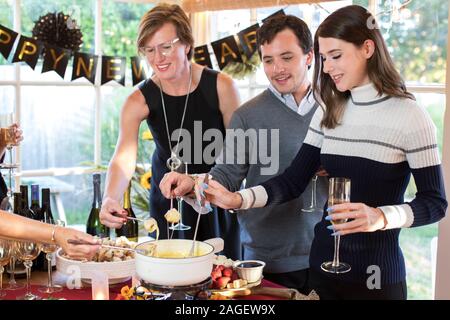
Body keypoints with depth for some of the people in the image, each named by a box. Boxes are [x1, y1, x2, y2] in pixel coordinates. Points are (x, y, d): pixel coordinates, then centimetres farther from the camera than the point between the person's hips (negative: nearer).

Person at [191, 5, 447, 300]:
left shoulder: (410, 116, -11)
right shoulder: (328, 114, 4)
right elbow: (293, 182, 2)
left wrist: (381, 217, -26)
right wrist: (238, 199, -12)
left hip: (377, 275, -4)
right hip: (323, 265, 5)